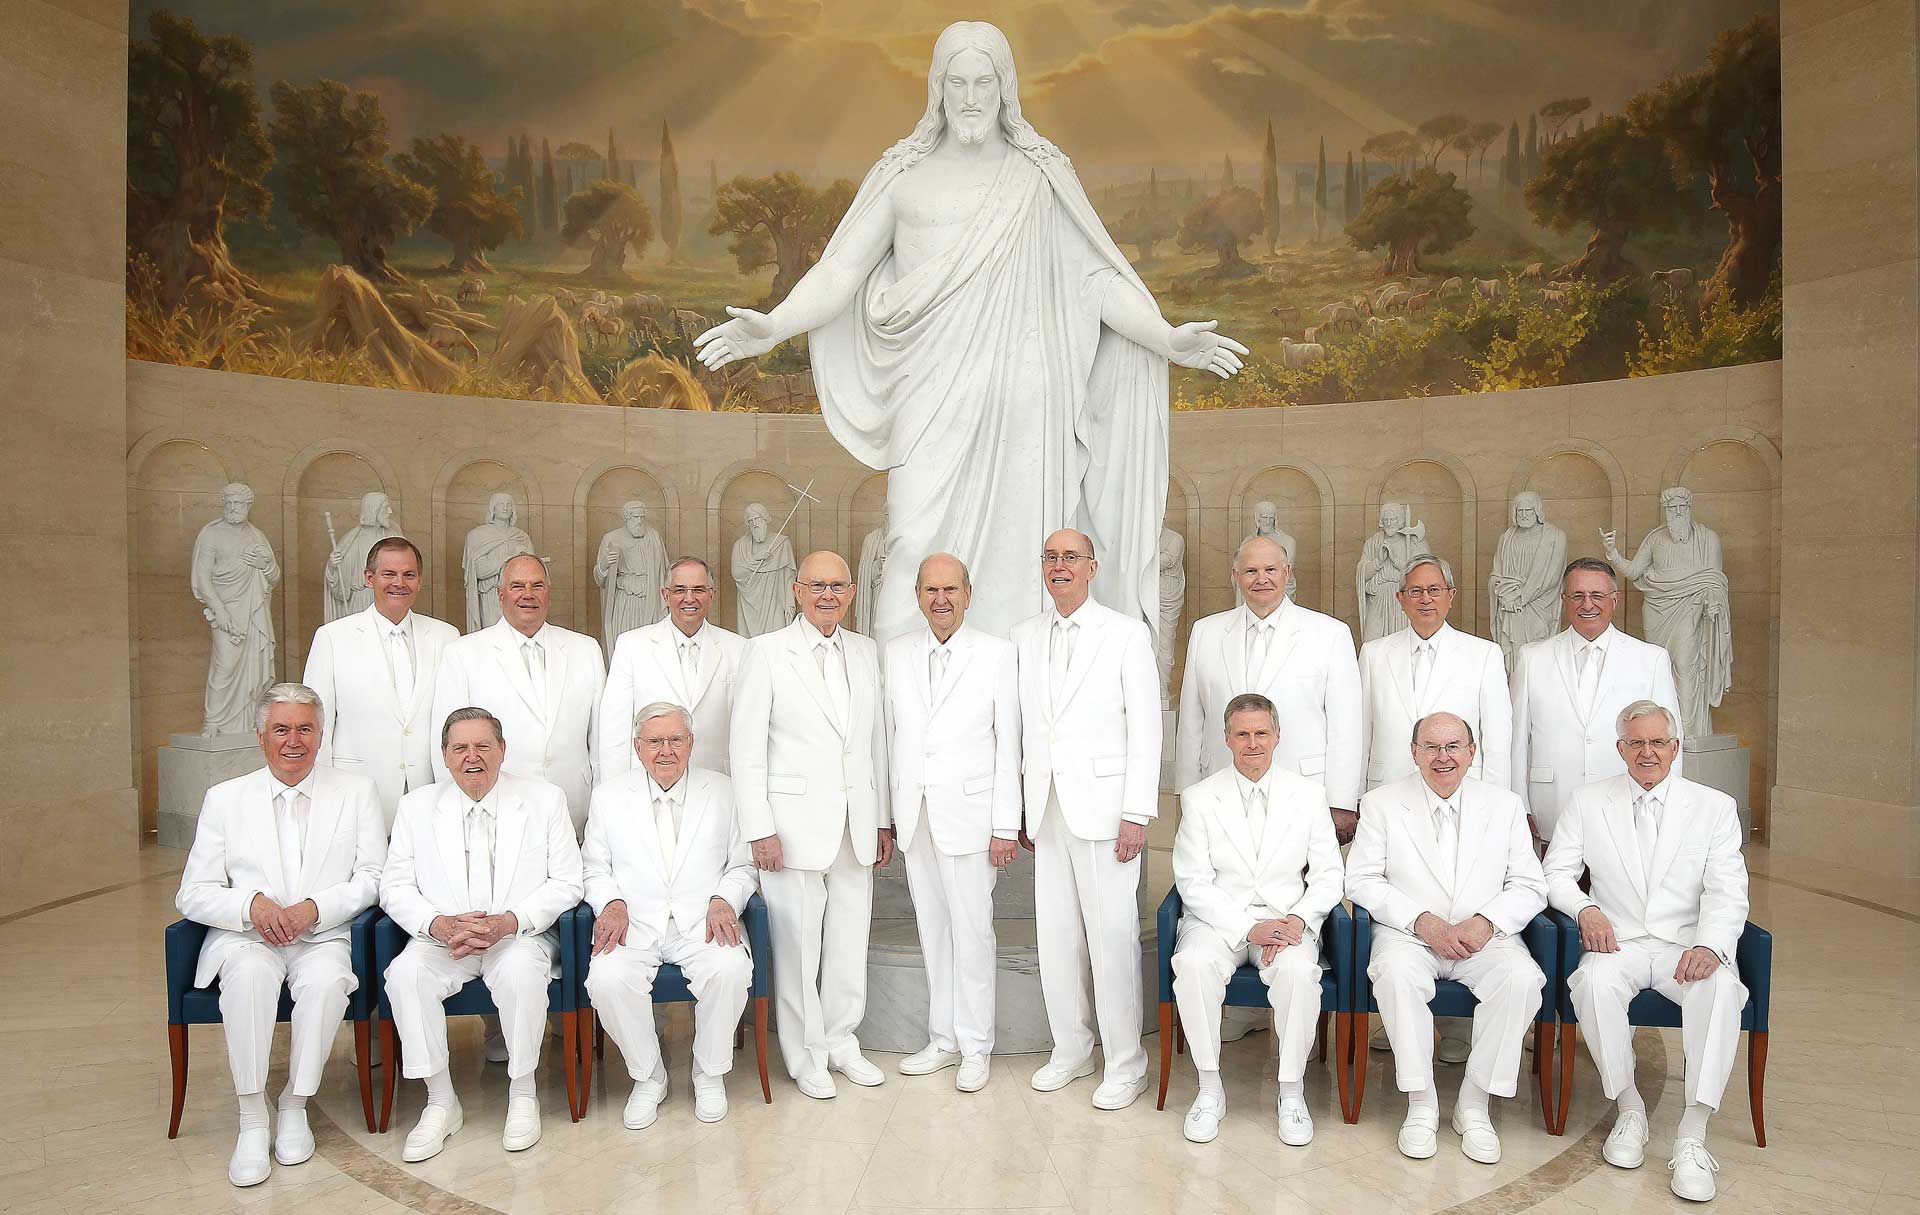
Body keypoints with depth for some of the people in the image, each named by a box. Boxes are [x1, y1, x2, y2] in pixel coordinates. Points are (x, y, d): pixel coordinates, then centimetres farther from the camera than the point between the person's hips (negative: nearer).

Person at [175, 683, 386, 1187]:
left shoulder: (357, 792, 8)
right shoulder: (224, 798, 10)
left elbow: (372, 878, 1)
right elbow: (193, 894, 5)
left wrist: (314, 909, -16)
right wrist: (252, 905, -16)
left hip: (323, 937, 0)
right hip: (246, 937, 1)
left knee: (326, 980, -32)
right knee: (249, 972, -33)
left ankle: (295, 1106, -11)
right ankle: (252, 1118, -21)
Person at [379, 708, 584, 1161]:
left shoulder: (545, 799, 3)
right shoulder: (416, 806, 9)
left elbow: (566, 883, -2)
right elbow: (395, 887, 5)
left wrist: (507, 922, -17)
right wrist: (440, 924, -16)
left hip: (519, 936, -2)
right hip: (440, 939, 2)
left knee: (520, 971, -34)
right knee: (404, 973, -28)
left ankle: (522, 1094, -12)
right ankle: (440, 1103, -13)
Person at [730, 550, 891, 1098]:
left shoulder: (867, 653, 10)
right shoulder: (767, 651, -4)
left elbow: (877, 740, 13)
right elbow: (747, 747, -6)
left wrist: (883, 818, 12)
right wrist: (759, 829, -11)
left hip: (856, 823, 5)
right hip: (796, 822, -4)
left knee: (850, 940, 12)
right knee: (798, 943, 3)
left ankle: (842, 1042, 29)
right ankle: (806, 1055, 20)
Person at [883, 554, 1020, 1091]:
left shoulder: (998, 653, -2)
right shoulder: (896, 653, 8)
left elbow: (1008, 744, -3)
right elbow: (890, 735, 10)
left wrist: (1006, 826, -7)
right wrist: (888, 813, 7)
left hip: (969, 811, -4)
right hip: (914, 813, 4)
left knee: (972, 931, 0)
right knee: (932, 930, 11)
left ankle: (975, 1045, 14)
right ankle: (944, 1039, 24)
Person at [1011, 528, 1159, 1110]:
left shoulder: (1126, 633, -2)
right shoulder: (1023, 637, 11)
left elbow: (1145, 728, -5)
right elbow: (1020, 726, 13)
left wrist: (1137, 814, -10)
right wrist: (1018, 806, 9)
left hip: (1102, 805, -4)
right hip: (1046, 807, 5)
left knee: (1113, 935, -1)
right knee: (1054, 935, 11)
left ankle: (1126, 1063, 13)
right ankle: (1071, 1049, 26)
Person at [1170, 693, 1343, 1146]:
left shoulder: (1309, 794, 6)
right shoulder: (1199, 798, 1)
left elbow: (1328, 874, 5)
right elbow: (1193, 883, -4)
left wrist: (1298, 919, -14)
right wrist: (1248, 927, -16)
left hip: (1287, 918, 1)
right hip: (1219, 918, 0)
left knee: (1298, 970, -31)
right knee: (1193, 964, -31)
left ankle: (1292, 1092, -12)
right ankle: (1209, 1088, -14)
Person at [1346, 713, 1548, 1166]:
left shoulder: (1505, 806, 9)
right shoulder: (1381, 804, 3)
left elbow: (1530, 886, 6)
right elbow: (1362, 880, -3)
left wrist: (1487, 921, -14)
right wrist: (1423, 920, -16)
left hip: (1485, 936, 2)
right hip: (1408, 932, -1)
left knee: (1522, 978, -29)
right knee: (1395, 973, -34)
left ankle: (1474, 1103, -13)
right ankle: (1421, 1103, -17)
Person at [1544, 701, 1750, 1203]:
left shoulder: (1715, 807, 7)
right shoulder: (1587, 802, 8)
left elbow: (1728, 892, -2)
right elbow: (1557, 873, 8)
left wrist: (1710, 946, -21)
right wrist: (1585, 908, -14)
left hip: (1687, 946, 0)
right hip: (1618, 941, 0)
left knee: (1721, 987, -33)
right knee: (1594, 981, -33)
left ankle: (1692, 1136, -27)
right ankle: (1628, 1109, -13)